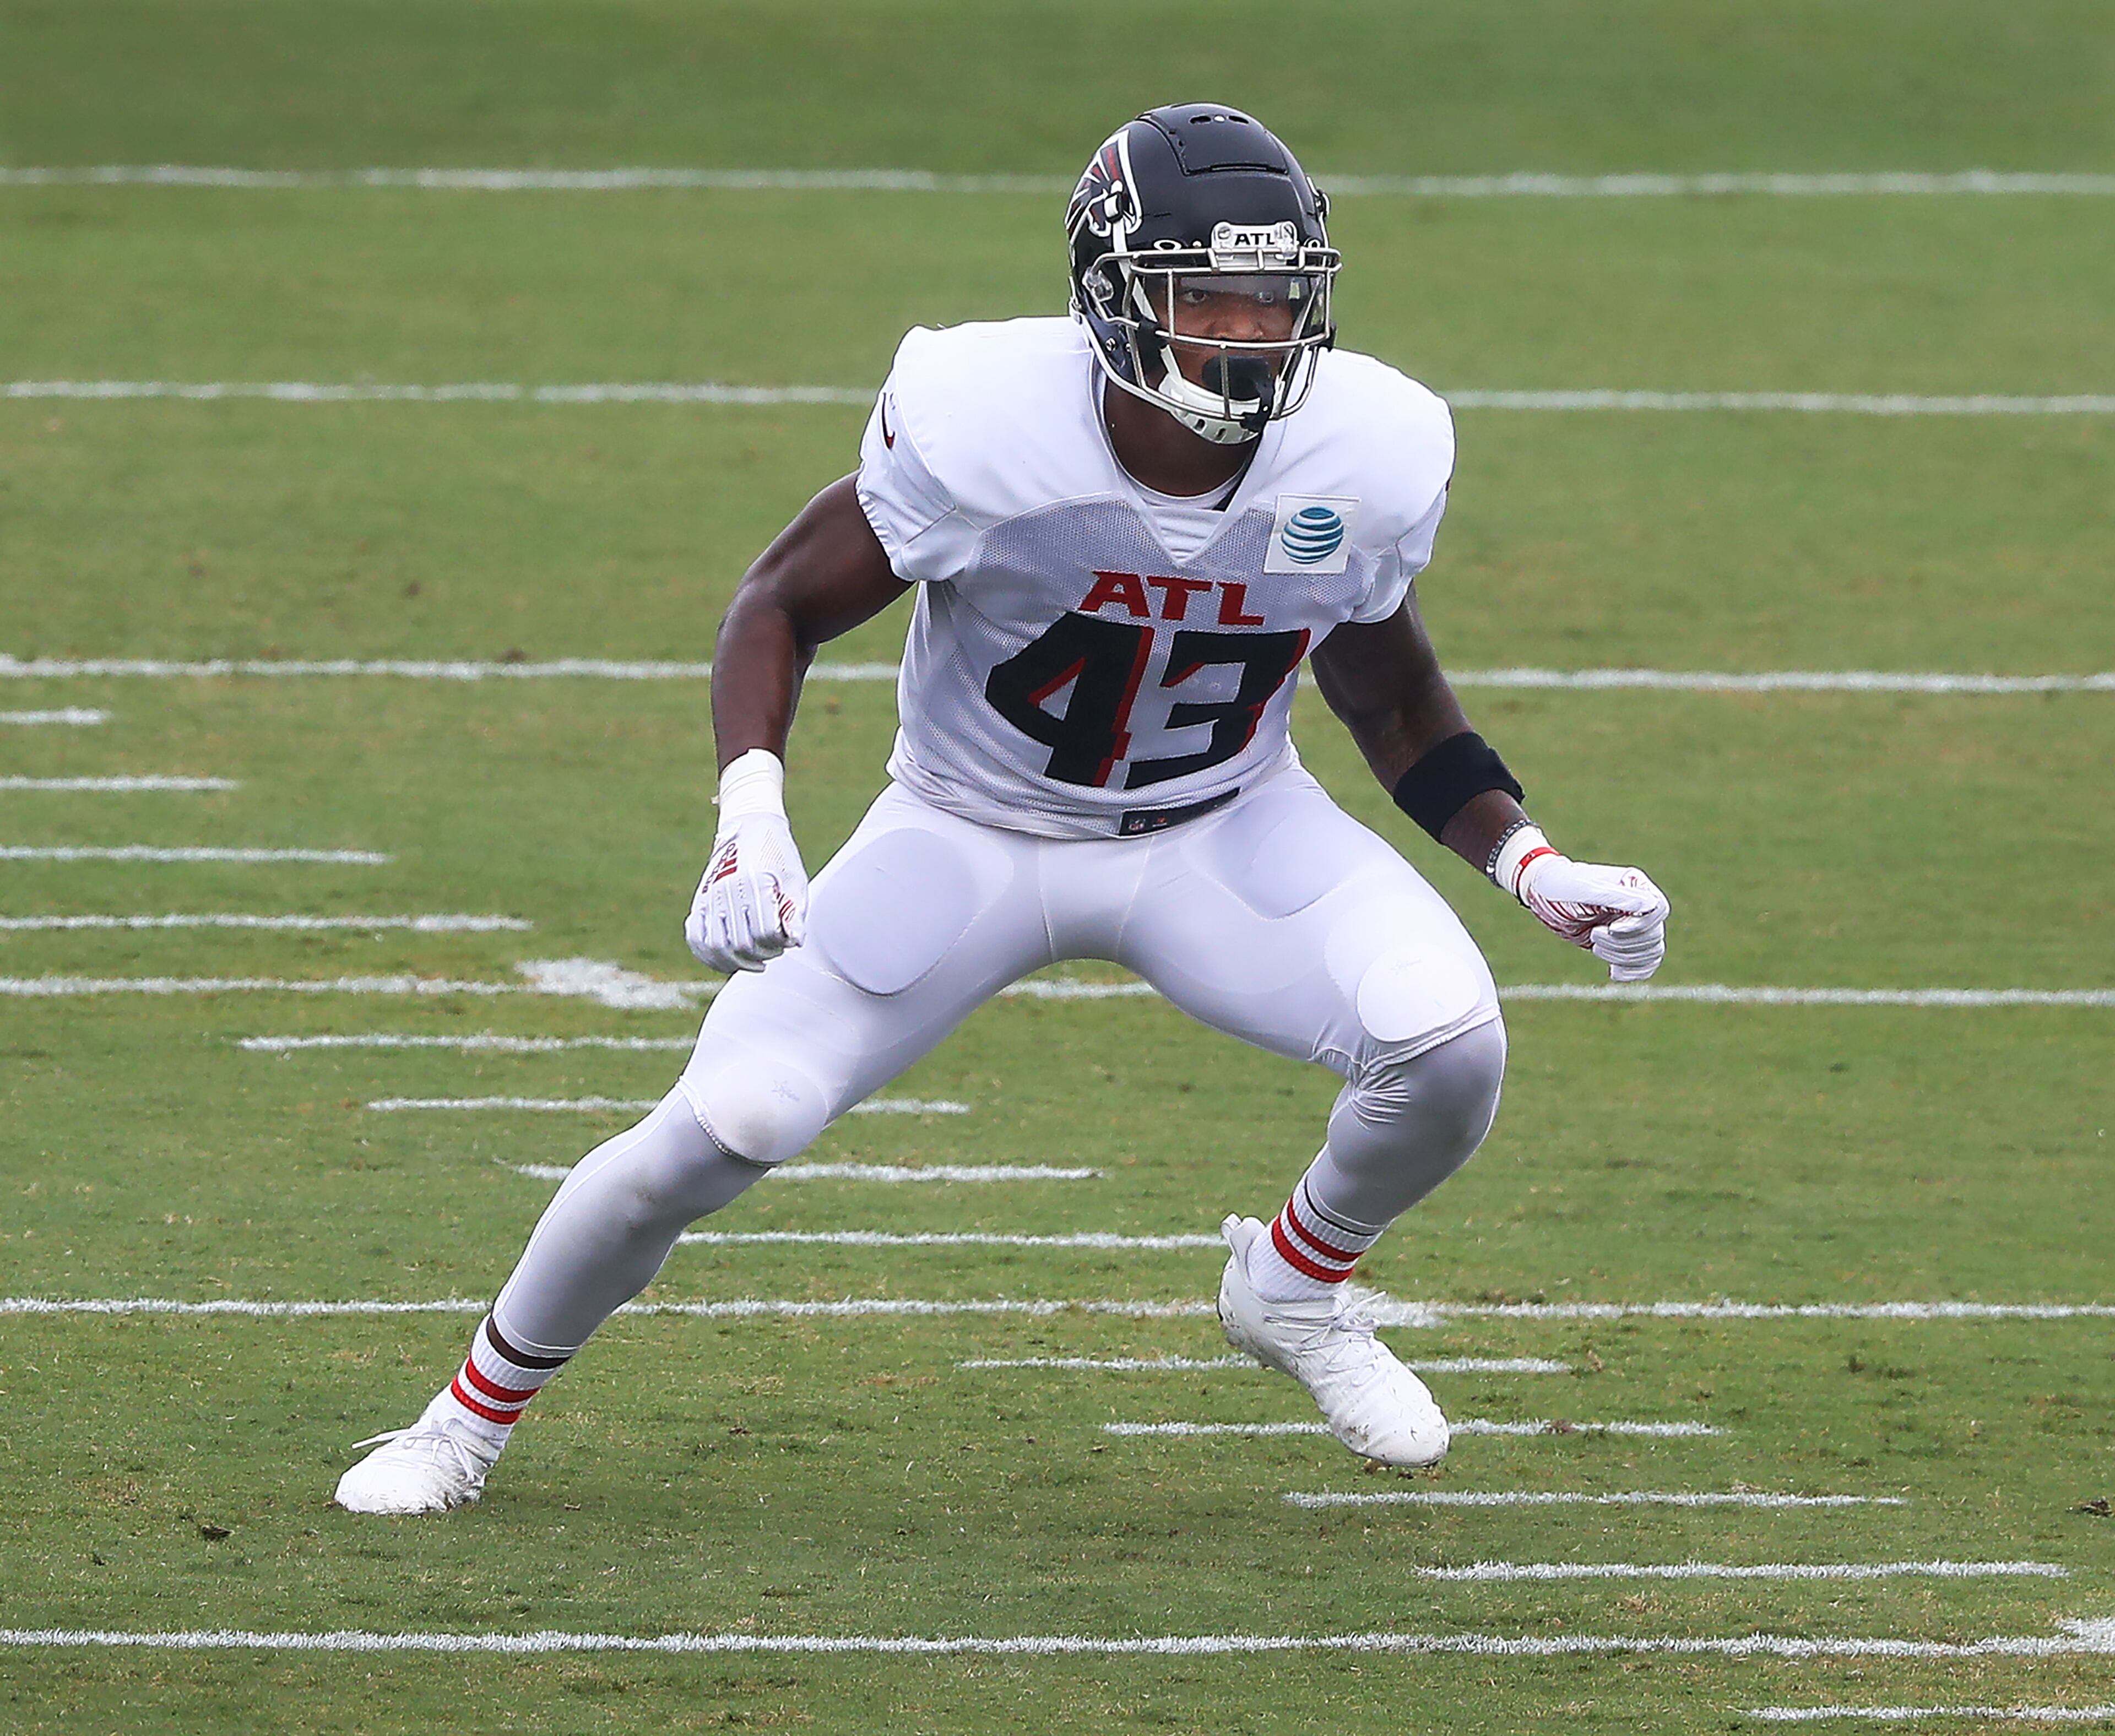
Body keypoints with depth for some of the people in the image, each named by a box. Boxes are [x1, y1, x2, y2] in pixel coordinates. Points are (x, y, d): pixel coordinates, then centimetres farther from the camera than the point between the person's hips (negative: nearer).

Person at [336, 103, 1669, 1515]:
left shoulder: (1360, 468, -17)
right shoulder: (987, 430, -27)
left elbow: (1392, 700, 3)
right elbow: (785, 602, -13)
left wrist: (1533, 866, -9)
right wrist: (751, 823, -29)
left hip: (1222, 830, 2)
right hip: (972, 835, -2)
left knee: (1448, 1042, -23)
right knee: (723, 1128, -13)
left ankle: (1294, 1290, 10)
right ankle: (480, 1409, 15)